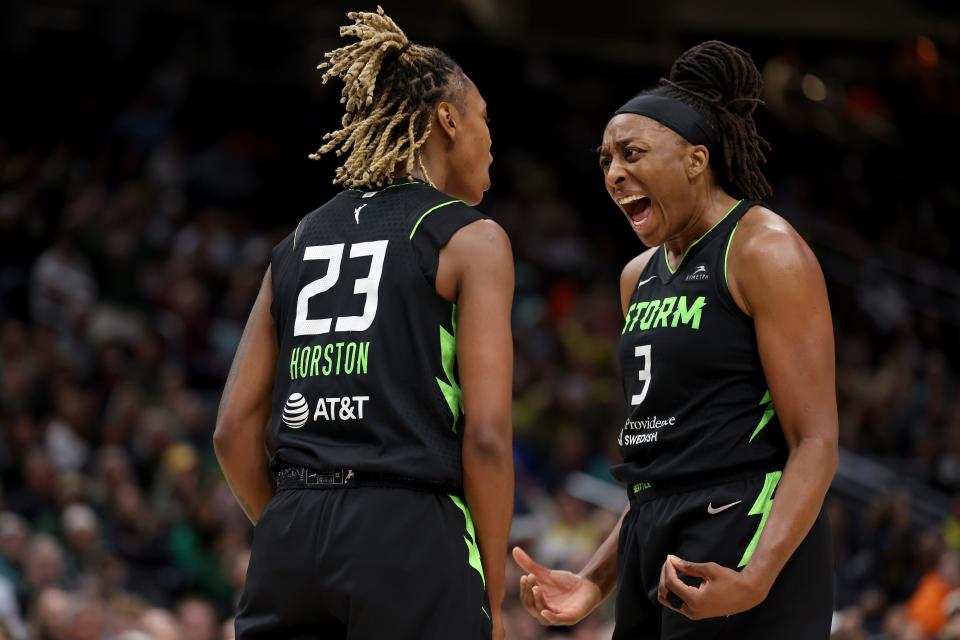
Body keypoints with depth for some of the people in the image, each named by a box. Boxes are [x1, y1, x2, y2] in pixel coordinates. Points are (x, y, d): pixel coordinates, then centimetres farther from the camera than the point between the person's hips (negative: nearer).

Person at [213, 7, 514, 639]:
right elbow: (486, 435, -8)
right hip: (413, 542, -5)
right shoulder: (472, 239, 1)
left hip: (289, 540, 5)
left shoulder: (300, 242, 17)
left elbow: (235, 431, 12)